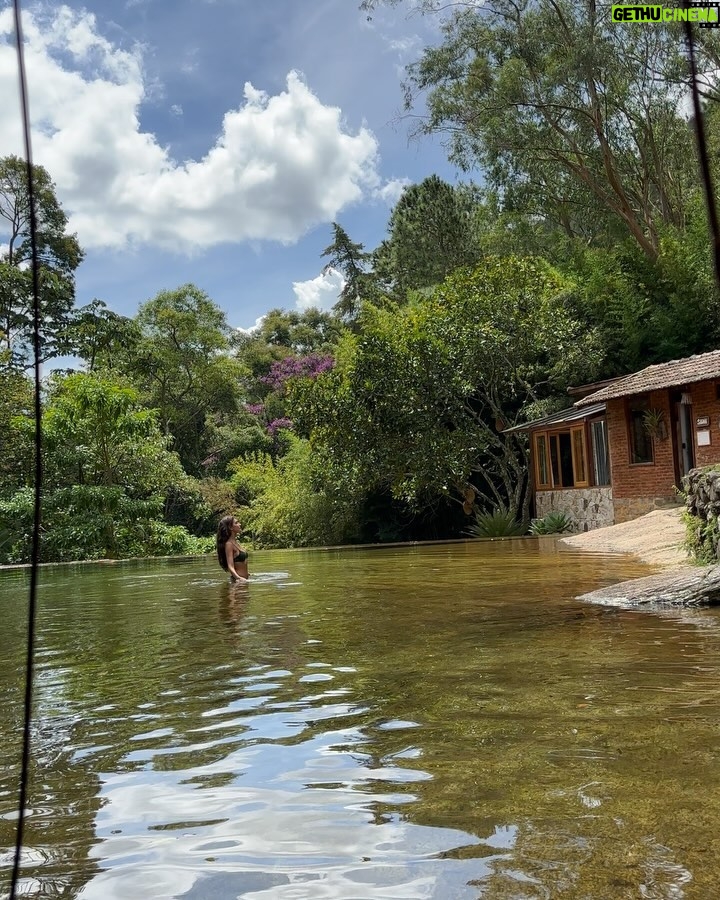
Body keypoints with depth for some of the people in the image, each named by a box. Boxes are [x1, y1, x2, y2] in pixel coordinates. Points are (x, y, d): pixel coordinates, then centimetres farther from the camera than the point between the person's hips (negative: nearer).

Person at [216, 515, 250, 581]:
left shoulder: (235, 542, 10)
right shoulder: (229, 544, -16)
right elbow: (230, 566, -24)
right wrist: (239, 578, -41)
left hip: (244, 578, 9)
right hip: (238, 580, -9)